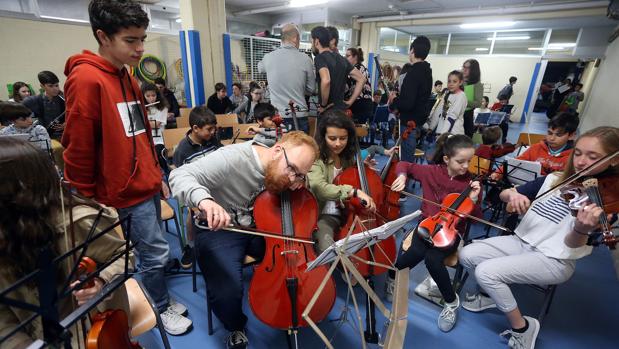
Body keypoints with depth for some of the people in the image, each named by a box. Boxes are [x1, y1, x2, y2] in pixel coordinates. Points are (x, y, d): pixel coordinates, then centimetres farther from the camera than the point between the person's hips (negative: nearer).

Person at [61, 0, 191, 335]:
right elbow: (77, 149, -16)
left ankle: (160, 300, 38)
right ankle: (162, 309, 29)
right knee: (156, 253, 5)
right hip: (126, 192, -8)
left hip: (146, 185, 8)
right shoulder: (87, 79, -17)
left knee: (149, 252, 19)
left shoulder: (126, 78, 11)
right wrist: (87, 202, -8)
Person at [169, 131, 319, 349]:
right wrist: (204, 199, -50)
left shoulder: (285, 172, -8)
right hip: (219, 229, -4)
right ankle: (236, 329, 14)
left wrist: (301, 185, -16)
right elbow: (179, 175, -28)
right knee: (227, 293, -25)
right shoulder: (231, 158, -27)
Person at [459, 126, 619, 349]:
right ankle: (491, 293, 20)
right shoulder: (554, 179, 5)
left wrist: (581, 228, -43)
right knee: (467, 254, -9)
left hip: (555, 261, -6)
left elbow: (573, 245, -20)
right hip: (522, 241, 6)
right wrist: (513, 195, -19)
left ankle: (522, 327, 1)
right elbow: (503, 194, 5)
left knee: (486, 271, -23)